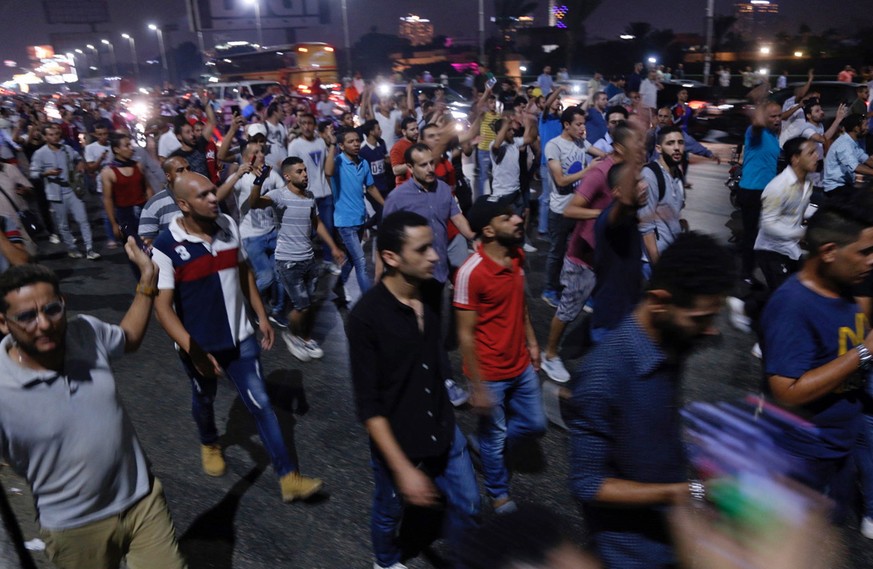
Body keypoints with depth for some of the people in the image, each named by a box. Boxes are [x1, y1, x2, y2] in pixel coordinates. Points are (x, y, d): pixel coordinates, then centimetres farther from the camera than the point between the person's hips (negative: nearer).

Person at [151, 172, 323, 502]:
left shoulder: (228, 226, -6)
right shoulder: (166, 248, -19)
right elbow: (162, 307, -19)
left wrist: (261, 316, 7)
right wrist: (193, 351, -26)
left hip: (239, 337, 2)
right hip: (200, 345, -2)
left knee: (260, 404, 2)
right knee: (204, 400, 23)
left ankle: (288, 477, 8)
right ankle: (209, 444, 55)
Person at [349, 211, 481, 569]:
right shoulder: (366, 317, -26)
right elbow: (368, 405, -22)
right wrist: (403, 468, -24)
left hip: (444, 430, 4)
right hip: (396, 442, -4)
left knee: (467, 507, 16)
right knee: (390, 512, 22)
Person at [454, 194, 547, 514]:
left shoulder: (517, 256, -3)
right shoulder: (470, 273, -25)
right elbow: (466, 335, -20)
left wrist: (531, 341, 14)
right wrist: (477, 387, -17)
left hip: (522, 366, 7)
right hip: (491, 374, -6)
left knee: (534, 424, 19)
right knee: (494, 435, 14)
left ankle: (489, 444, 46)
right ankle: (498, 492, 41)